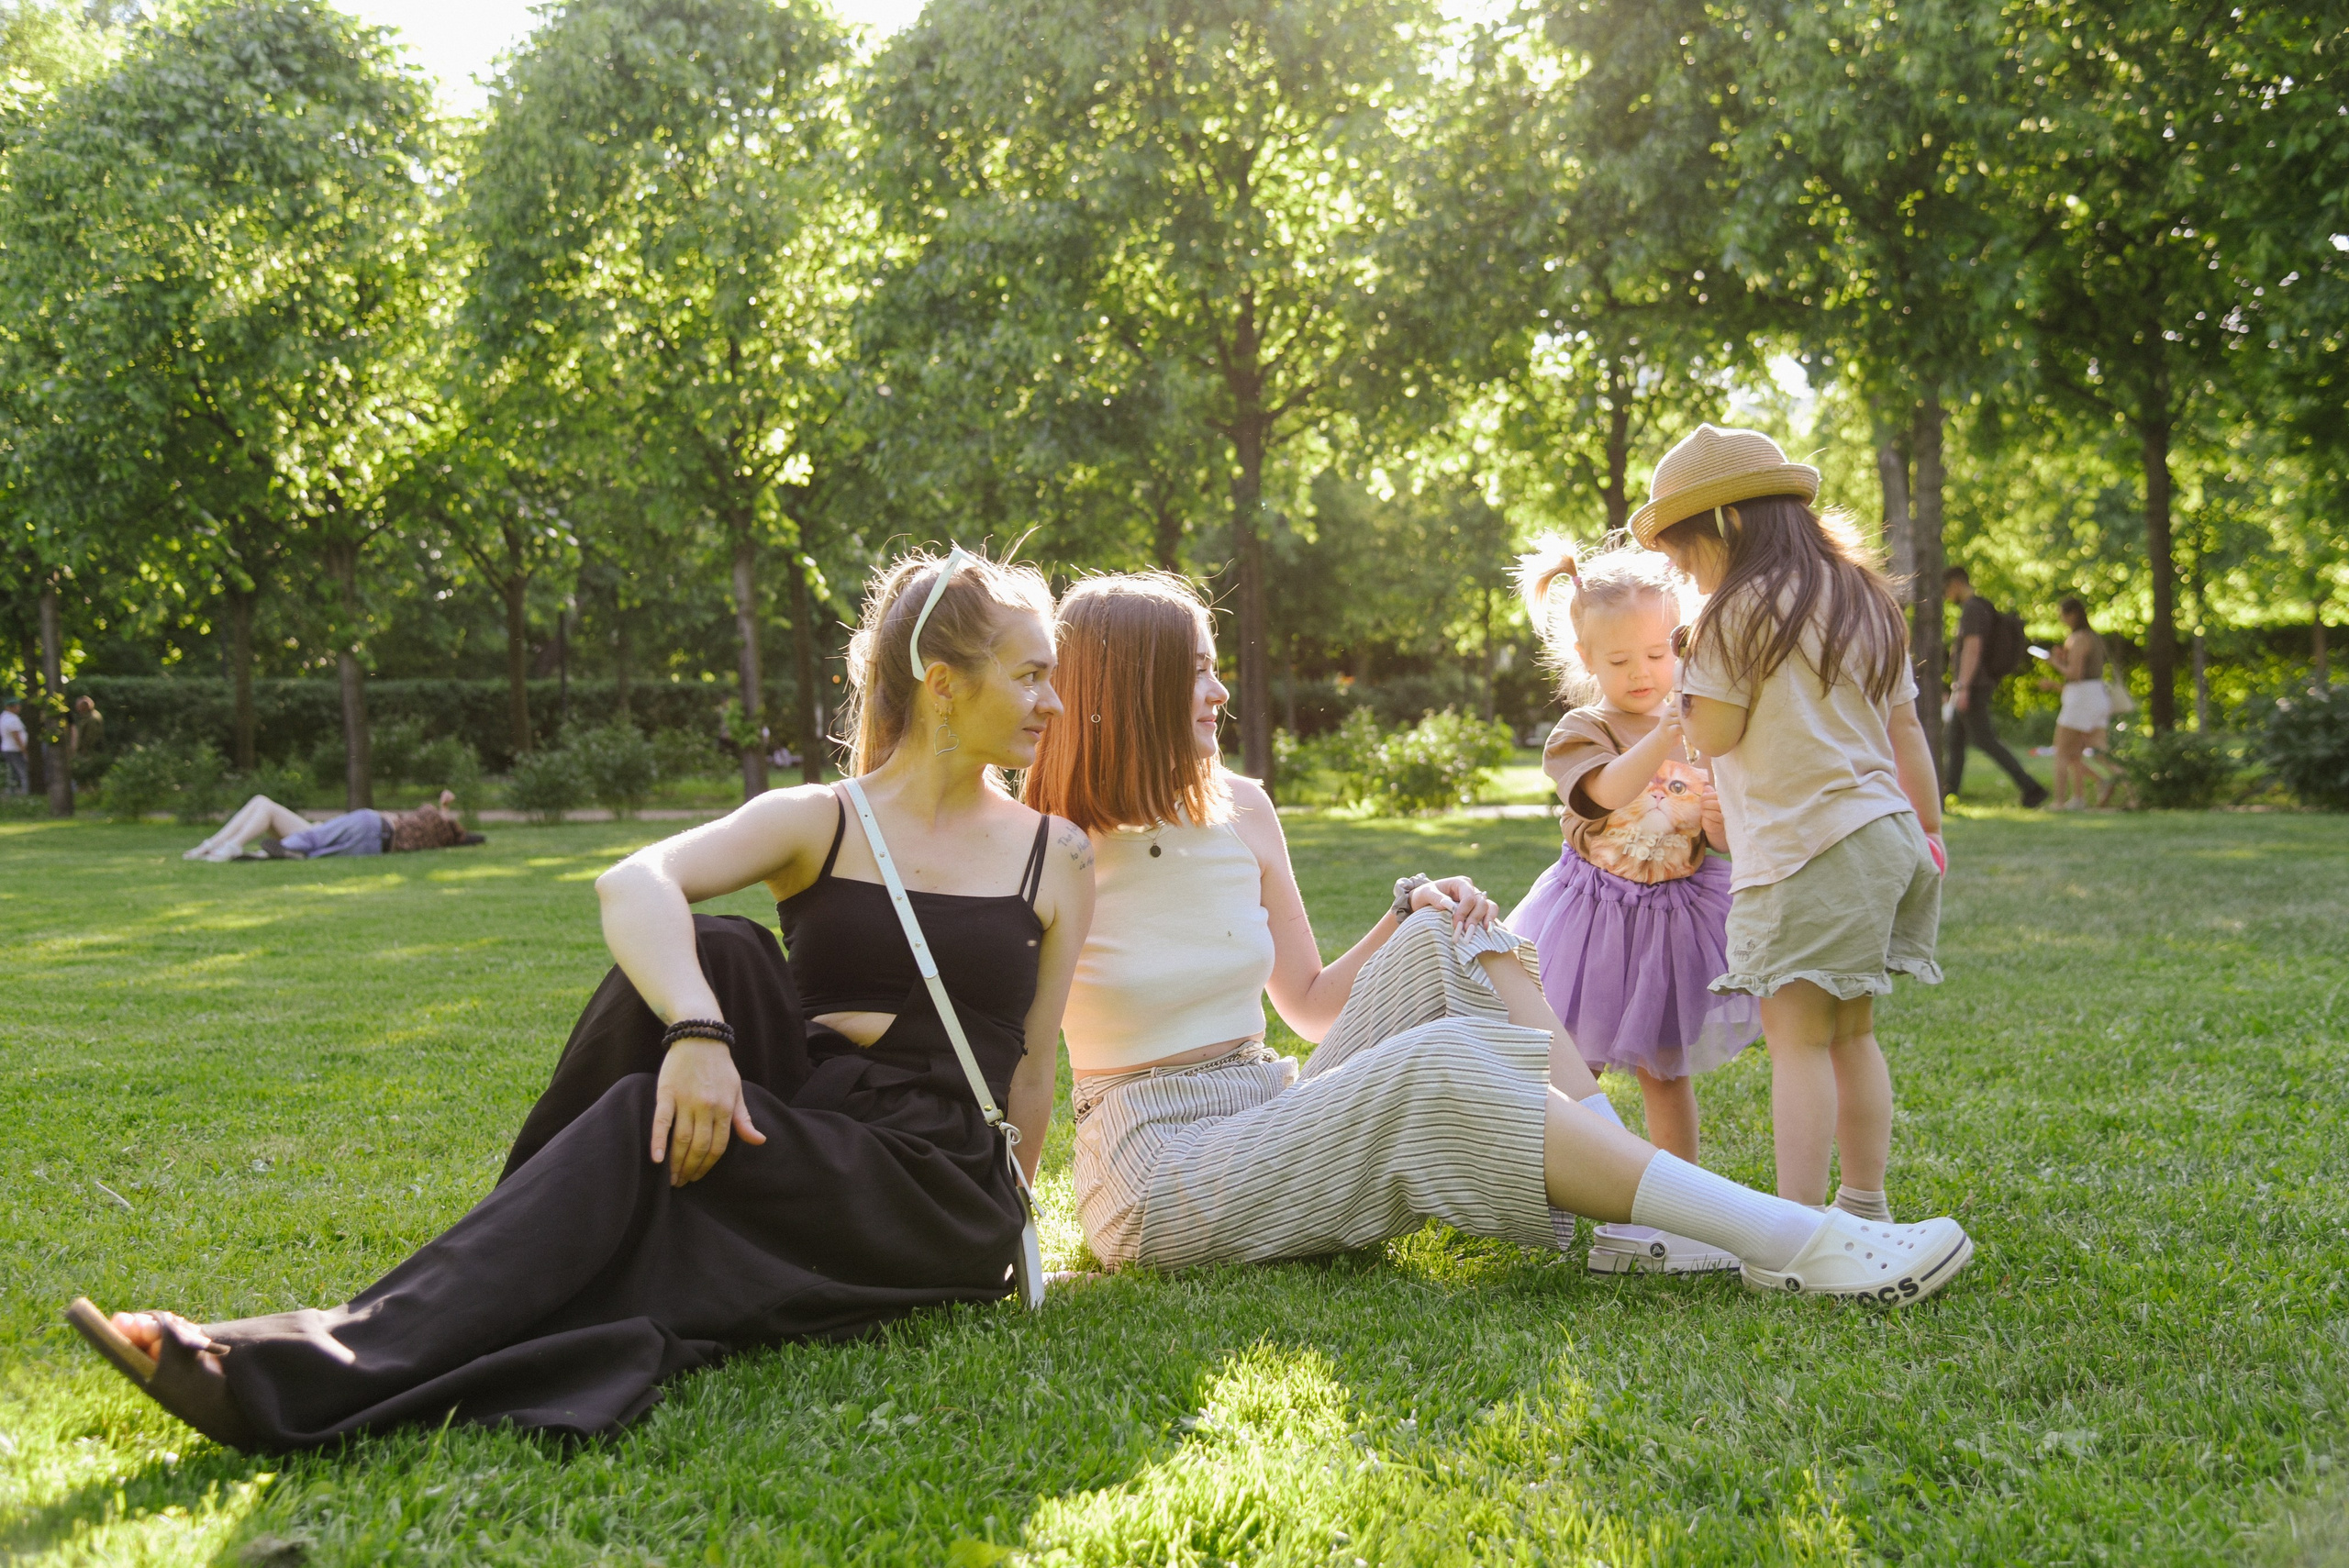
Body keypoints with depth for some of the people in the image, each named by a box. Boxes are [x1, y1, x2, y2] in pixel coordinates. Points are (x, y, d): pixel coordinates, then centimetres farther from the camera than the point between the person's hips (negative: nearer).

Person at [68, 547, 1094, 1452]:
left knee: (648, 1121, -30)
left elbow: (1029, 1073, 13)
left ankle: (336, 1368, -43)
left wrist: (990, 1237, 4)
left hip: (930, 1193, -1)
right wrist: (698, 1032, -33)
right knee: (716, 955, -27)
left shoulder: (1054, 856, 11)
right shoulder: (817, 823, 7)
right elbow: (632, 884, -14)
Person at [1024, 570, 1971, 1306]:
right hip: (1157, 1173, -7)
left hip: (1274, 1121, 7)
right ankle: (1790, 1245, -32)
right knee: (1441, 1071, -28)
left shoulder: (1239, 812, 9)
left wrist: (1412, 914, 1)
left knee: (1451, 944, -10)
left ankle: (1628, 1223, -22)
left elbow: (1311, 1004, 16)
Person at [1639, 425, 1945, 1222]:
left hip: (1804, 845, -8)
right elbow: (1906, 729, 19)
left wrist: (1693, 673, 8)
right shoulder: (1865, 602, 17)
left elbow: (1712, 734, -9)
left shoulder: (1742, 610, -8)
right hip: (1884, 833, 8)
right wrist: (1930, 831, 23)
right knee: (1852, 1033, 15)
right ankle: (1865, 1211, 20)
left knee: (1797, 1035, -9)